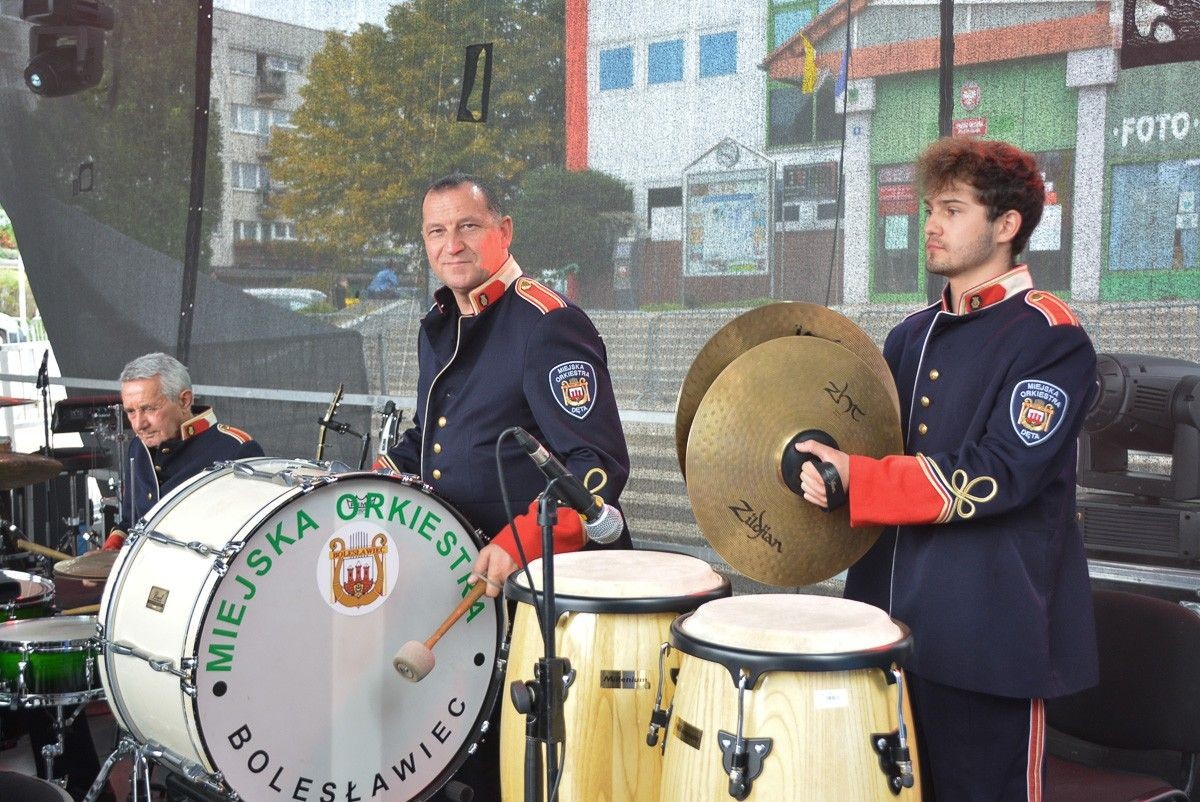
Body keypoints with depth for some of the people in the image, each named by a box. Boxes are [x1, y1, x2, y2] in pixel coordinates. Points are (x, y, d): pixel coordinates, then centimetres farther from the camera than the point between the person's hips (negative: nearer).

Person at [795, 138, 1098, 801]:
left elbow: (999, 477, -20)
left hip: (988, 638, -7)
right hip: (894, 619, 7)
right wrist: (820, 463, 4)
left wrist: (853, 480, -24)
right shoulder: (913, 335, 13)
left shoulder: (1051, 340, -11)